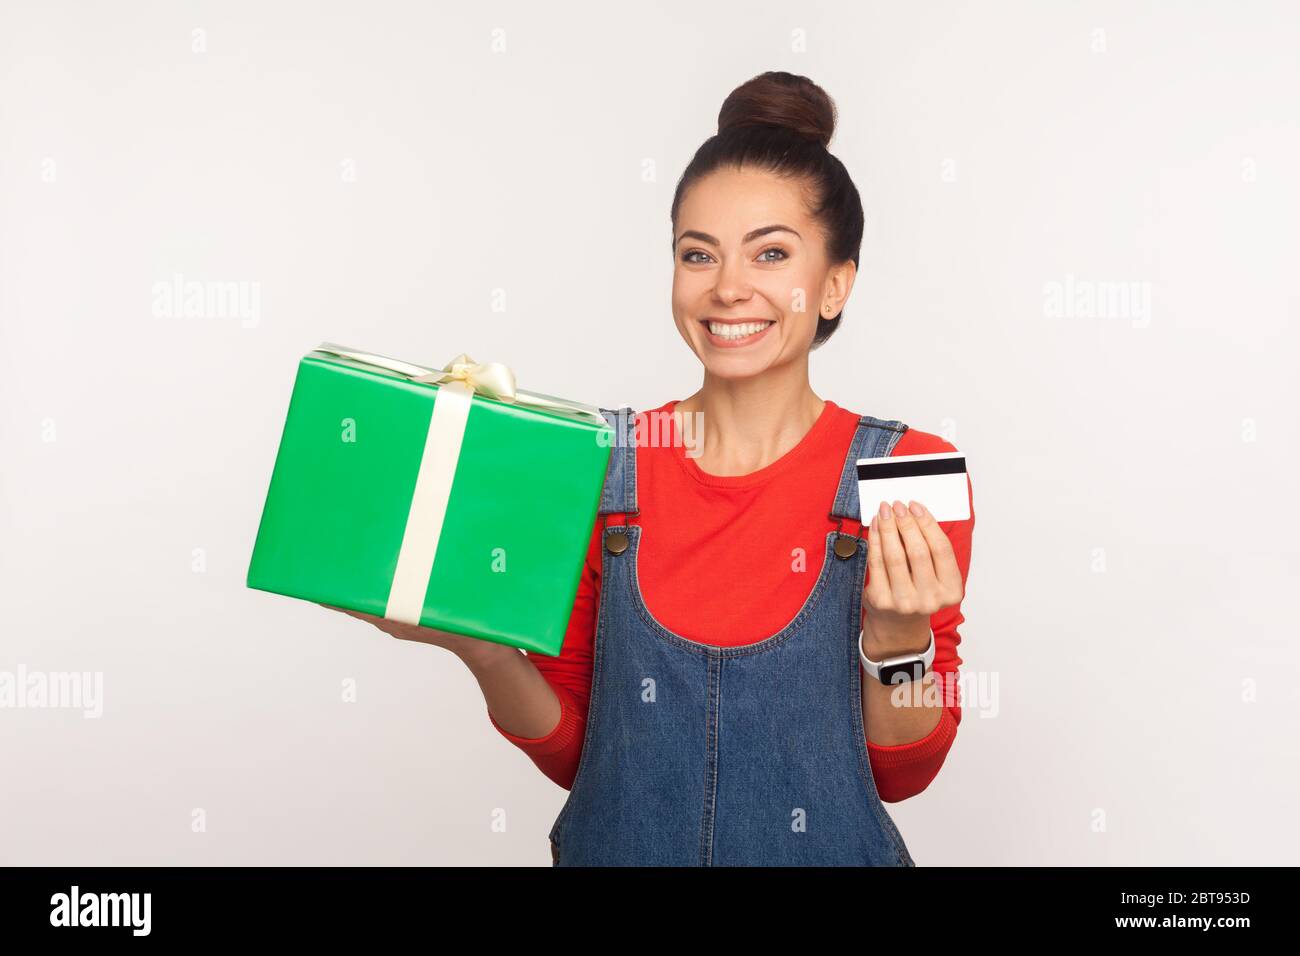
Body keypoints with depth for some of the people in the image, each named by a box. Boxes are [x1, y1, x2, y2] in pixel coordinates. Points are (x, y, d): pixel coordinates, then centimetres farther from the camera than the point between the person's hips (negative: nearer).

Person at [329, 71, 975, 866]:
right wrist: (481, 648, -18)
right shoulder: (599, 464, -9)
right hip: (616, 844, 1)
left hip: (825, 848, -1)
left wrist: (898, 638, -23)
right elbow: (569, 751, -2)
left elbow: (903, 771, -6)